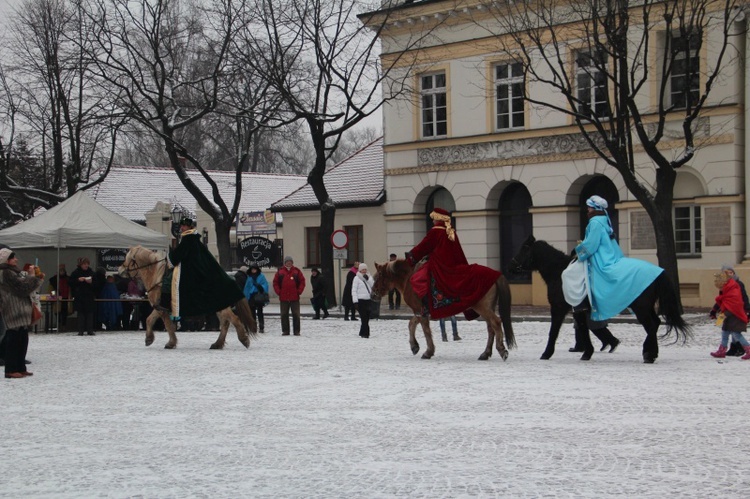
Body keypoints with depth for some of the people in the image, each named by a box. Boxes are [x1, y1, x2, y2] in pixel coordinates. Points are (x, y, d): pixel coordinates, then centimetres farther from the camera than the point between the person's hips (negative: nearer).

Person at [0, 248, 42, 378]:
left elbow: (27, 288, 22)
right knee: (14, 341, -9)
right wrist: (31, 275, -7)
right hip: (14, 313, -10)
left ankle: (20, 368, 15)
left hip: (21, 312, 10)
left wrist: (39, 279, 10)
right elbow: (22, 287, -20)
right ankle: (11, 370, -8)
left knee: (22, 341, 11)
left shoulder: (14, 272, 19)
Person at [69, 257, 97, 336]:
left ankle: (90, 330, 3)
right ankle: (80, 331, 2)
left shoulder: (91, 272, 5)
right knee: (81, 314, -1)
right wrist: (78, 280, -13)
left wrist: (91, 282, -12)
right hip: (79, 296, -1)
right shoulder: (76, 272, 1)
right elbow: (69, 282, -1)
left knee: (90, 314, -1)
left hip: (90, 296, 1)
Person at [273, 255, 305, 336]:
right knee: (284, 315, 5)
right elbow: (275, 283, 7)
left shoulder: (297, 271, 3)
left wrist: (299, 291, -6)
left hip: (295, 298, -1)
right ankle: (285, 331, 10)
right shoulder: (280, 272, 5)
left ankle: (296, 331, 6)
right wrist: (278, 292, -4)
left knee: (296, 314, 2)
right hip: (283, 298, 1)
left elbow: (302, 282, 4)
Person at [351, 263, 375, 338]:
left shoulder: (369, 277, 14)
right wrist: (355, 301, -12)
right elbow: (354, 290, -4)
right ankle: (365, 333, -8)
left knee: (367, 318, 8)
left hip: (368, 299, 5)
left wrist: (368, 279, -8)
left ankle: (362, 333, 19)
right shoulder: (357, 278, -1)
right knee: (364, 318, -10)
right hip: (361, 300, -5)